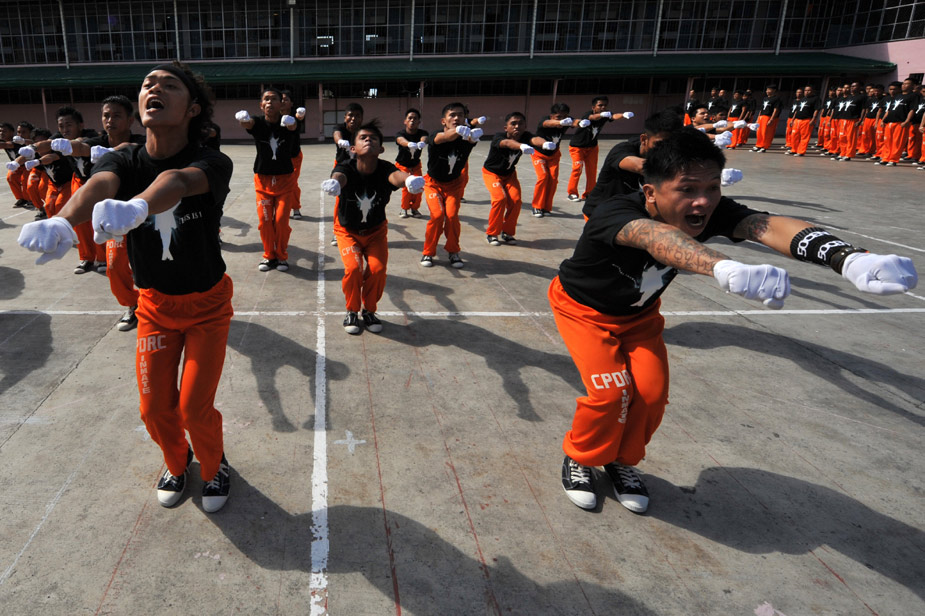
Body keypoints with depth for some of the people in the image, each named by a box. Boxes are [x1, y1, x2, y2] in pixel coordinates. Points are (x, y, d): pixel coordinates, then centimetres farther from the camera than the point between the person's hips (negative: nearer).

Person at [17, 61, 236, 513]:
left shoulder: (213, 163, -21)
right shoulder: (124, 160, -11)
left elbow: (178, 181, -45)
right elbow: (100, 184, -35)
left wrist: (135, 206, -67)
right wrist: (62, 222, -58)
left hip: (207, 304, -3)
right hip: (155, 304, 3)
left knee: (195, 408, -5)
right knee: (155, 409, 5)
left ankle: (214, 465, 28)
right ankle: (177, 462, 39)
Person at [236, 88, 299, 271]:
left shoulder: (285, 123, -11)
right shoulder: (258, 123, -8)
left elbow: (292, 126, -35)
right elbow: (248, 123, -31)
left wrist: (290, 123, -61)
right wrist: (243, 119, -57)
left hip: (285, 179, -1)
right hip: (263, 179, 2)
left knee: (281, 220, -2)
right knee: (265, 220, 4)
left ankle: (282, 256, 17)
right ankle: (269, 256, 21)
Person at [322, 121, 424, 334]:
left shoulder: (385, 169, -25)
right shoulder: (346, 167, -25)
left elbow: (396, 175, -49)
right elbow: (339, 175, -49)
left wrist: (410, 179, -74)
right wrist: (333, 183, -76)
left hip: (376, 230, 1)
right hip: (347, 229, -1)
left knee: (378, 268, -19)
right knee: (353, 268, -21)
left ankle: (369, 310, 8)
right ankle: (352, 311, 5)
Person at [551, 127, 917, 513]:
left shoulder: (711, 213, -26)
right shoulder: (613, 214, -40)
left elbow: (765, 226, -46)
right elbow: (655, 238, -63)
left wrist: (848, 258, -66)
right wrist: (726, 270, -84)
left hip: (638, 312, 5)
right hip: (584, 308, -4)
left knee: (651, 393, -6)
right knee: (611, 391, -18)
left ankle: (622, 460, 23)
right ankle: (578, 459, 12)